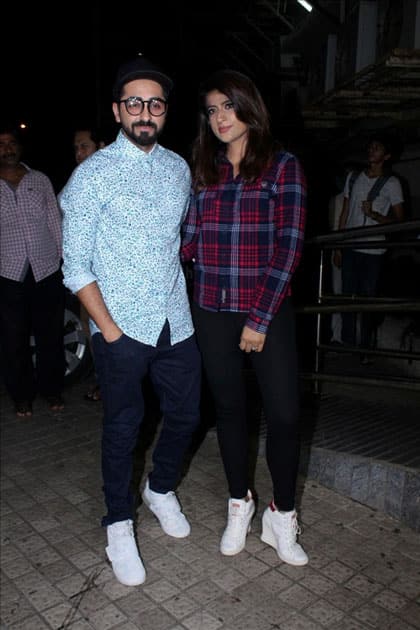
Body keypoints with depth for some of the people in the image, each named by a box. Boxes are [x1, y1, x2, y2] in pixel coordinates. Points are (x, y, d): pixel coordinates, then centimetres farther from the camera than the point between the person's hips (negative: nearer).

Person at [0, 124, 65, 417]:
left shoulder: (41, 180, 6)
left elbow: (55, 222, 9)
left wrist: (62, 259, 5)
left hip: (47, 270, 1)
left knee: (51, 336, 8)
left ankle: (51, 388, 27)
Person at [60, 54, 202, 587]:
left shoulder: (179, 169, 9)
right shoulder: (92, 175, -6)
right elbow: (76, 265, -8)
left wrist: (186, 298, 11)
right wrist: (109, 328, -13)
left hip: (176, 323, 5)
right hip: (120, 328, -4)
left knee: (185, 415, 14)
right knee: (123, 428, 7)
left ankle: (161, 489, 42)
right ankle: (119, 525, 29)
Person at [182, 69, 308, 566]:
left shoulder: (283, 166, -2)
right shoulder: (203, 171, 9)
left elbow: (288, 246, -9)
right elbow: (190, 242, 7)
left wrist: (260, 318, -13)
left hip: (267, 311, -3)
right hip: (212, 311, 3)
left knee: (284, 415, -1)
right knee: (229, 409, 13)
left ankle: (281, 516, 22)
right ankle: (239, 504, 33)